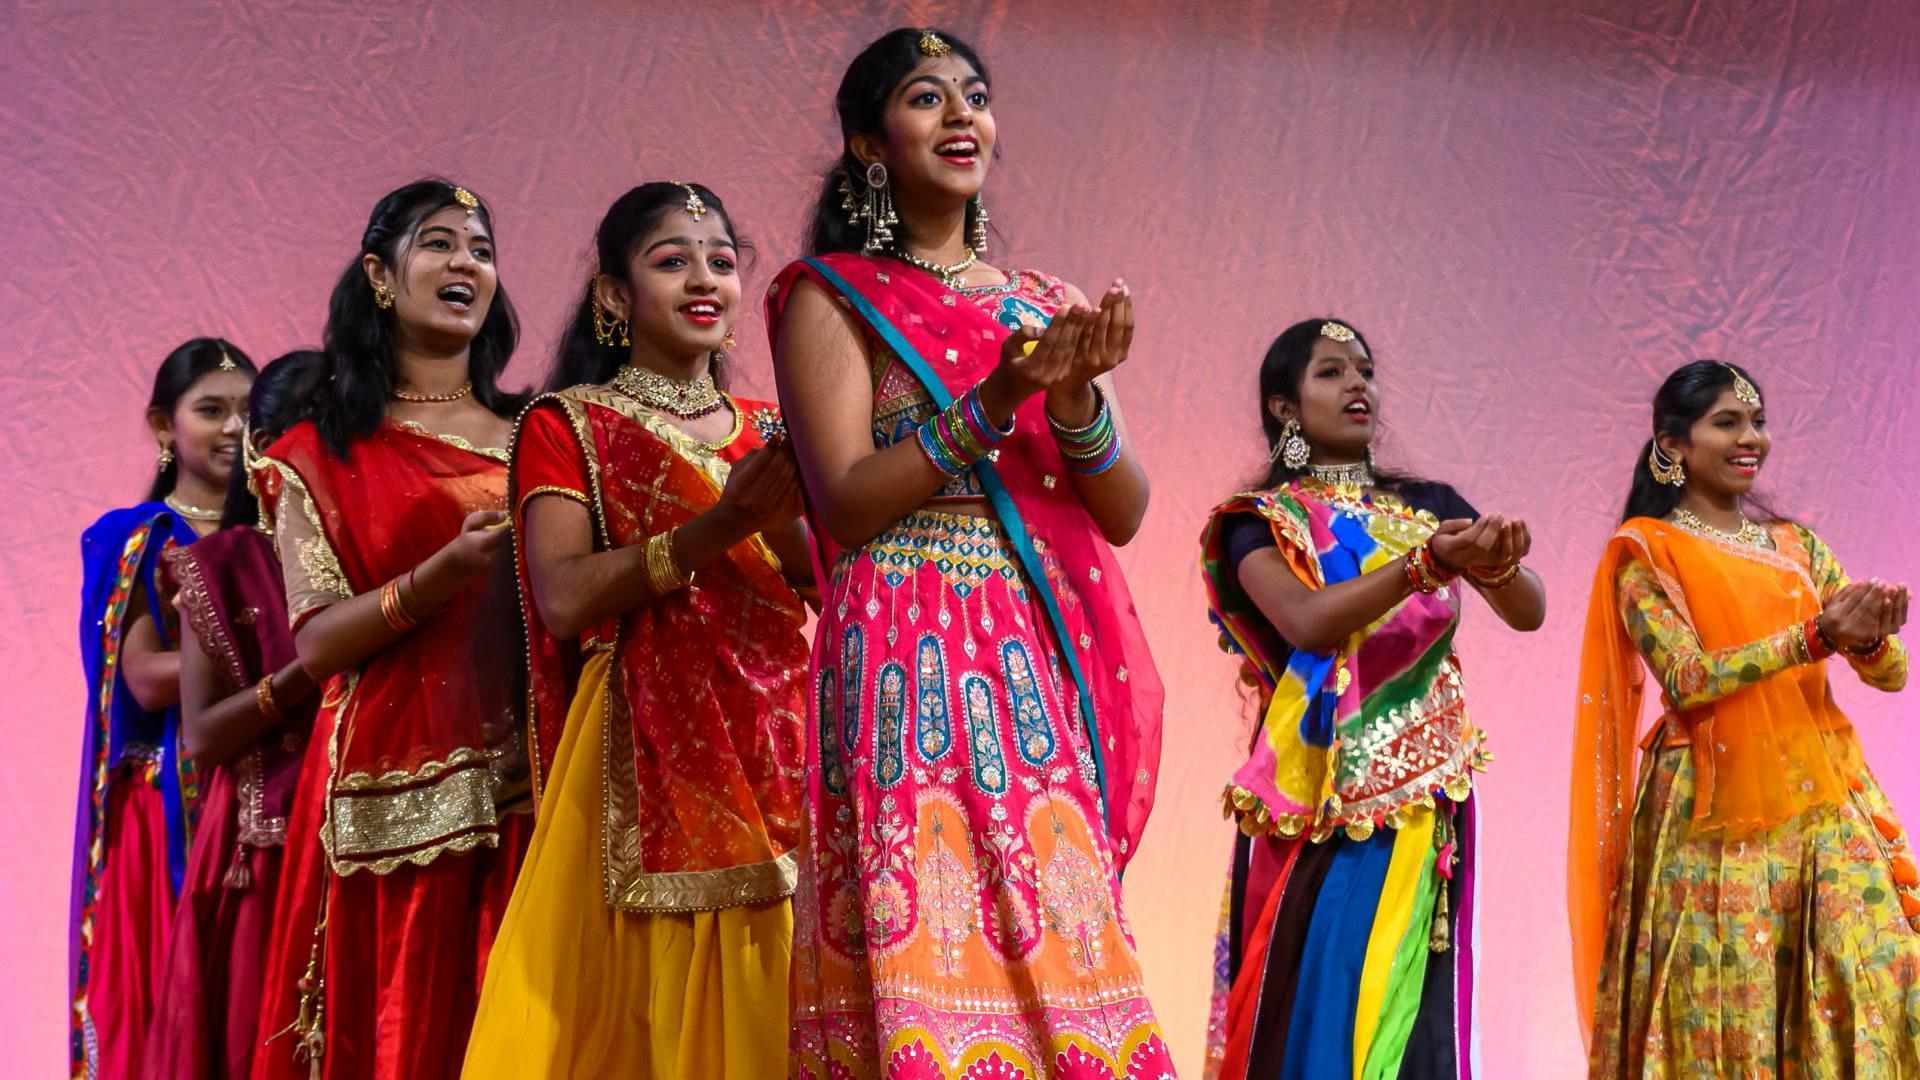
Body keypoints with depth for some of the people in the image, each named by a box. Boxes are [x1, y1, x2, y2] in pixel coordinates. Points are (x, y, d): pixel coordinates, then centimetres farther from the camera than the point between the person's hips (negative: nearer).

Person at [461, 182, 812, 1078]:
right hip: (643, 759, -4)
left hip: (772, 752, 4)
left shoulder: (766, 432, 17)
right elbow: (563, 600, -12)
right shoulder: (566, 425, 4)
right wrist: (717, 528, -21)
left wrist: (786, 522, -13)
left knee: (755, 1004, 0)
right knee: (648, 1002, -7)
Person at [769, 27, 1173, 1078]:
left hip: (1048, 668, 5)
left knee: (1059, 975, -2)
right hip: (913, 668, -4)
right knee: (928, 978, -12)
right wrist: (999, 400, -16)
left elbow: (1124, 514, 11)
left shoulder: (1043, 305, 19)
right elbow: (847, 501, -7)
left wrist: (1074, 401, -9)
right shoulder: (835, 298, 5)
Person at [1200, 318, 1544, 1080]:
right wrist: (1427, 565, -32)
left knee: (1411, 1010, 1)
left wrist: (1498, 565, -24)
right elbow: (1308, 623, -20)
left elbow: (1529, 612, -1)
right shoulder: (1264, 522, -1)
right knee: (1315, 1000, -5)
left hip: (1426, 797, 4)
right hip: (1320, 796, -3)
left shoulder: (1429, 504, 11)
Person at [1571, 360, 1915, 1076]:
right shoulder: (1646, 551, -1)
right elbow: (1685, 678, -14)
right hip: (1713, 813, -4)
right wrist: (1816, 637, -22)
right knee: (1727, 1010, -5)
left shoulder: (1797, 545, 13)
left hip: (1823, 805, 4)